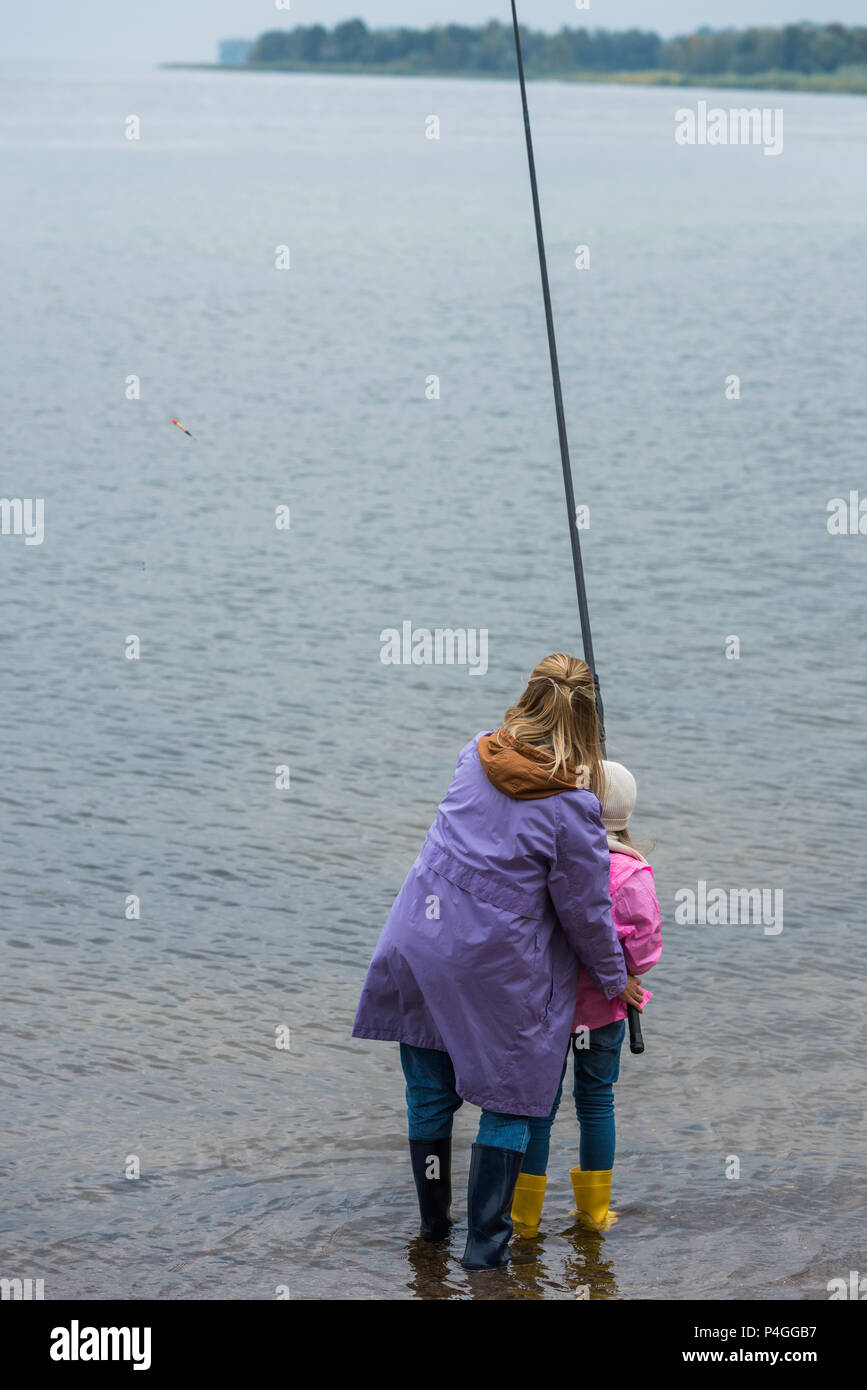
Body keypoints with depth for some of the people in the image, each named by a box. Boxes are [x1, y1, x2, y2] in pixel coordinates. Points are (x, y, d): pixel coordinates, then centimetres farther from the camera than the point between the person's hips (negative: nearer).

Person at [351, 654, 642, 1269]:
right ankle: (485, 1245, 11)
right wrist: (614, 980, 9)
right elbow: (584, 910, -8)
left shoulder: (476, 756, 0)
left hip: (418, 948, 5)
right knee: (509, 1102, 9)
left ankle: (433, 1223, 34)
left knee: (429, 1095, 17)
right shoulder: (572, 806, -16)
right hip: (497, 970, -5)